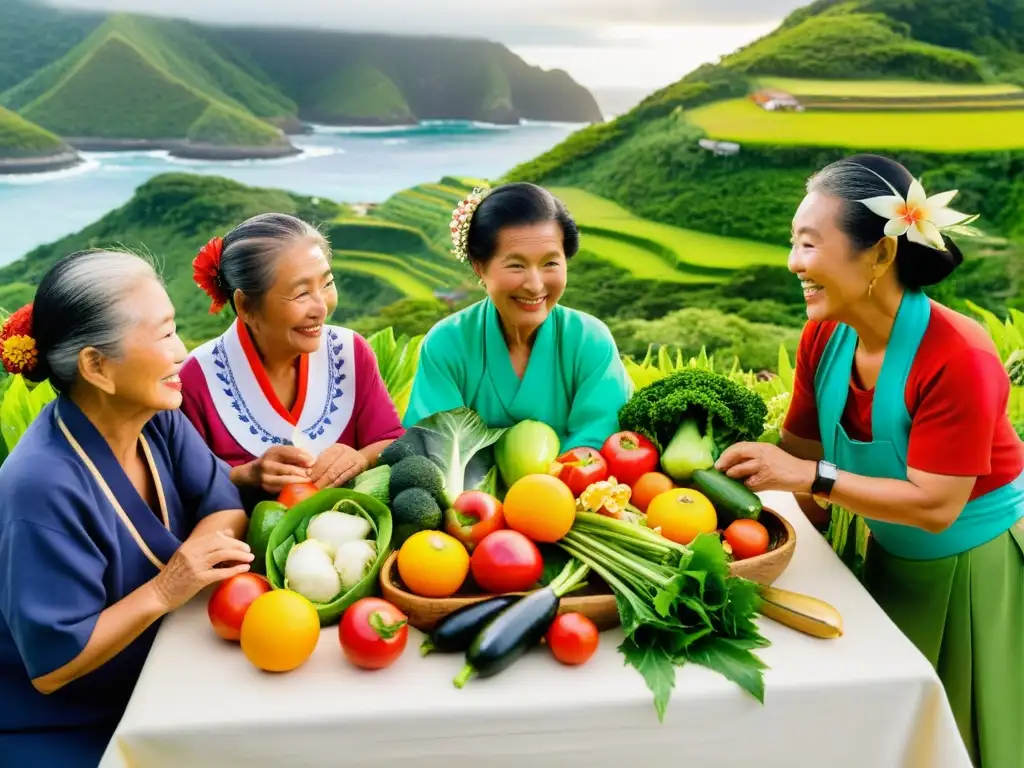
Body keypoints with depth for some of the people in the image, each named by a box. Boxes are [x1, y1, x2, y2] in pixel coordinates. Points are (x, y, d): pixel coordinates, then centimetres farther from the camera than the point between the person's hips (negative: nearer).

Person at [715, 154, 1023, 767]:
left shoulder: (958, 359, -31)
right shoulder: (824, 337, -12)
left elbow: (934, 505, -29)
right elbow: (801, 447, -3)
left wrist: (809, 478, -33)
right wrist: (733, 459, -15)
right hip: (893, 559, 6)